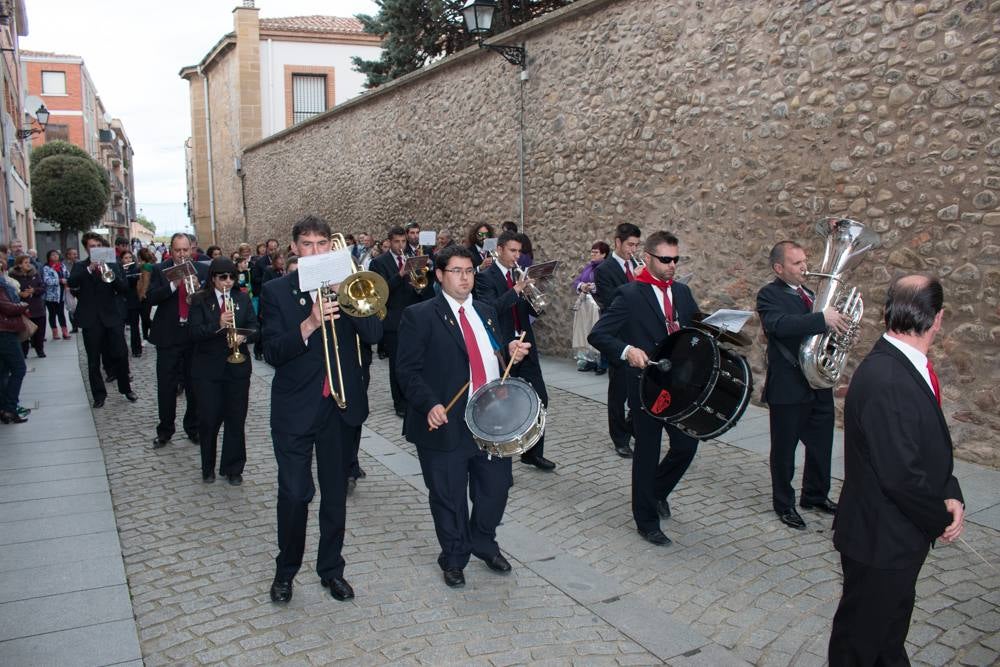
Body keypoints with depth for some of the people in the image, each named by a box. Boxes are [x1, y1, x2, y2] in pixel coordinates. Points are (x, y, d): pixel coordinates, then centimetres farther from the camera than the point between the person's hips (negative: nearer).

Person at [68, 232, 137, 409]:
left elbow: (124, 288, 2)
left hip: (113, 316, 1)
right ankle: (99, 395, 13)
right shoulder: (80, 266, 6)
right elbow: (71, 283, -13)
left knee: (120, 355, 2)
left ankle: (126, 388, 19)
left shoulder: (113, 265, 10)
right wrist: (90, 268, -24)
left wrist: (111, 275, -16)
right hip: (91, 319, 0)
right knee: (94, 360, 4)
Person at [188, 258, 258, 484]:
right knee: (208, 420, 5)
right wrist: (218, 325, -26)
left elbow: (254, 326, 2)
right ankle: (208, 468, 23)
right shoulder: (200, 300, -2)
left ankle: (233, 468, 18)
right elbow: (194, 332, -10)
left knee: (236, 419, 5)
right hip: (207, 368, -2)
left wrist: (243, 336, -19)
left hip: (238, 367, 2)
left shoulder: (242, 299, 5)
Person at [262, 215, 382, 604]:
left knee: (335, 494, 12)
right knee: (294, 494, -1)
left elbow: (373, 334, -8)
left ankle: (331, 569, 28)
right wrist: (309, 324, -25)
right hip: (295, 409, -2)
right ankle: (286, 569, 22)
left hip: (342, 406, 2)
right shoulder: (277, 291, -1)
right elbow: (272, 353, -11)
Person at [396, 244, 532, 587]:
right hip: (446, 425, -5)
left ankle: (484, 544, 38)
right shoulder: (419, 316, -6)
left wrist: (512, 350, 1)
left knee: (495, 488, 13)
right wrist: (429, 404, -24)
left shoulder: (486, 312, 13)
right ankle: (454, 558, 30)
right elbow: (408, 370, -10)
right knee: (449, 497, 9)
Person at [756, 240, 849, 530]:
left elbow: (818, 331, 19)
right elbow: (780, 324, -31)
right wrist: (822, 318, -38)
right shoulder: (769, 295, -12)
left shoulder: (807, 294, 13)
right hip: (788, 386, -8)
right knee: (784, 449, 7)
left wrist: (838, 321, -1)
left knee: (821, 444, 18)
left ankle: (815, 495, 37)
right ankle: (784, 504, 22)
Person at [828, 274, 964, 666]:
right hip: (880, 541, -9)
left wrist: (951, 495, -8)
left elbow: (930, 447, 8)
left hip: (901, 535, 9)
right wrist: (942, 520, -12)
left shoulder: (907, 368, 2)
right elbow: (901, 475, -28)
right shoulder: (886, 381, -30)